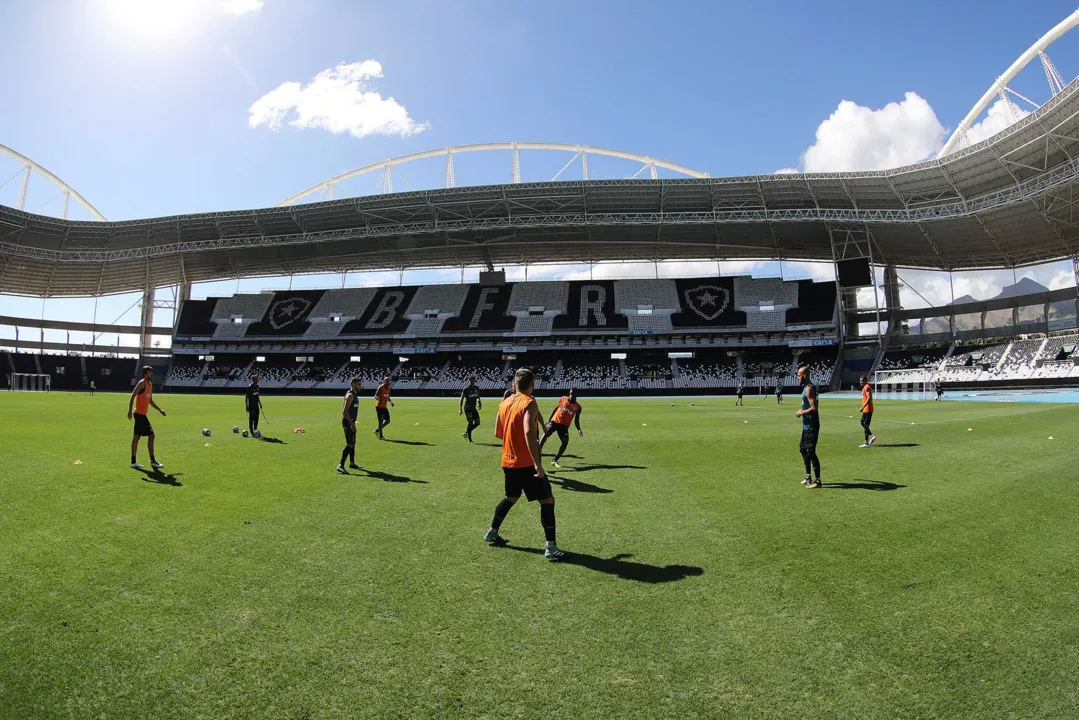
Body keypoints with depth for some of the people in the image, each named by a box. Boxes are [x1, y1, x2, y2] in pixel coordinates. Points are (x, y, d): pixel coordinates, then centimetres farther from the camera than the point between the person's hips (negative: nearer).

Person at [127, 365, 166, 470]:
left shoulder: (150, 384, 16)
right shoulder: (142, 383, -11)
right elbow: (132, 396, -18)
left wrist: (160, 410, 19)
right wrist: (130, 411, -25)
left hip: (141, 414, 9)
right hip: (139, 413, -9)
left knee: (137, 437, 12)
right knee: (151, 435, -10)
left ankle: (133, 462, 18)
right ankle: (153, 461, -7)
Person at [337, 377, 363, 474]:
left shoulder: (355, 394, 14)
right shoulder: (350, 395, -17)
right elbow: (345, 411, -24)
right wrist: (352, 424, -26)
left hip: (351, 422, 10)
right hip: (348, 422, -10)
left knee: (353, 443, 18)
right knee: (349, 445, -13)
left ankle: (352, 463, 29)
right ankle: (340, 466, -14)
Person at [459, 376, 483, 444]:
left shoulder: (476, 388, 8)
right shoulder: (466, 389, -8)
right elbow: (462, 399, -7)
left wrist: (480, 403, 8)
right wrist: (460, 409, -12)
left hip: (474, 408, 7)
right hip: (467, 408, -7)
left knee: (477, 422, 4)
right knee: (470, 422, -12)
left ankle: (466, 433, 21)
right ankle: (469, 440, -5)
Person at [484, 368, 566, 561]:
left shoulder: (504, 403, 8)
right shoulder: (529, 403, -15)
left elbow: (497, 433, 15)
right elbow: (529, 432, -30)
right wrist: (538, 464, -31)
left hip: (508, 462, 8)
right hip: (527, 464, -8)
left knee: (511, 498, 26)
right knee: (547, 500, 0)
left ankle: (492, 533, 36)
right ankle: (551, 547, -2)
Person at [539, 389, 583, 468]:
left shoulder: (578, 407, 3)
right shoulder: (563, 398, 4)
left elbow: (576, 421, 9)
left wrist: (579, 430, -9)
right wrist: (549, 420, 11)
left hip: (564, 425, 1)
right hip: (554, 421, -1)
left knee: (565, 442, -14)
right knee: (546, 433, -26)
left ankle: (554, 461, -1)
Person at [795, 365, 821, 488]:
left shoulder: (809, 389, -19)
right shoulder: (808, 387, 13)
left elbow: (813, 408, -25)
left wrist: (801, 412, -13)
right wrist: (803, 411, 14)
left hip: (811, 426, -11)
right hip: (807, 425, 11)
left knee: (811, 451, -5)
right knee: (803, 448, 18)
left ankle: (818, 480, 3)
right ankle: (808, 477, 27)